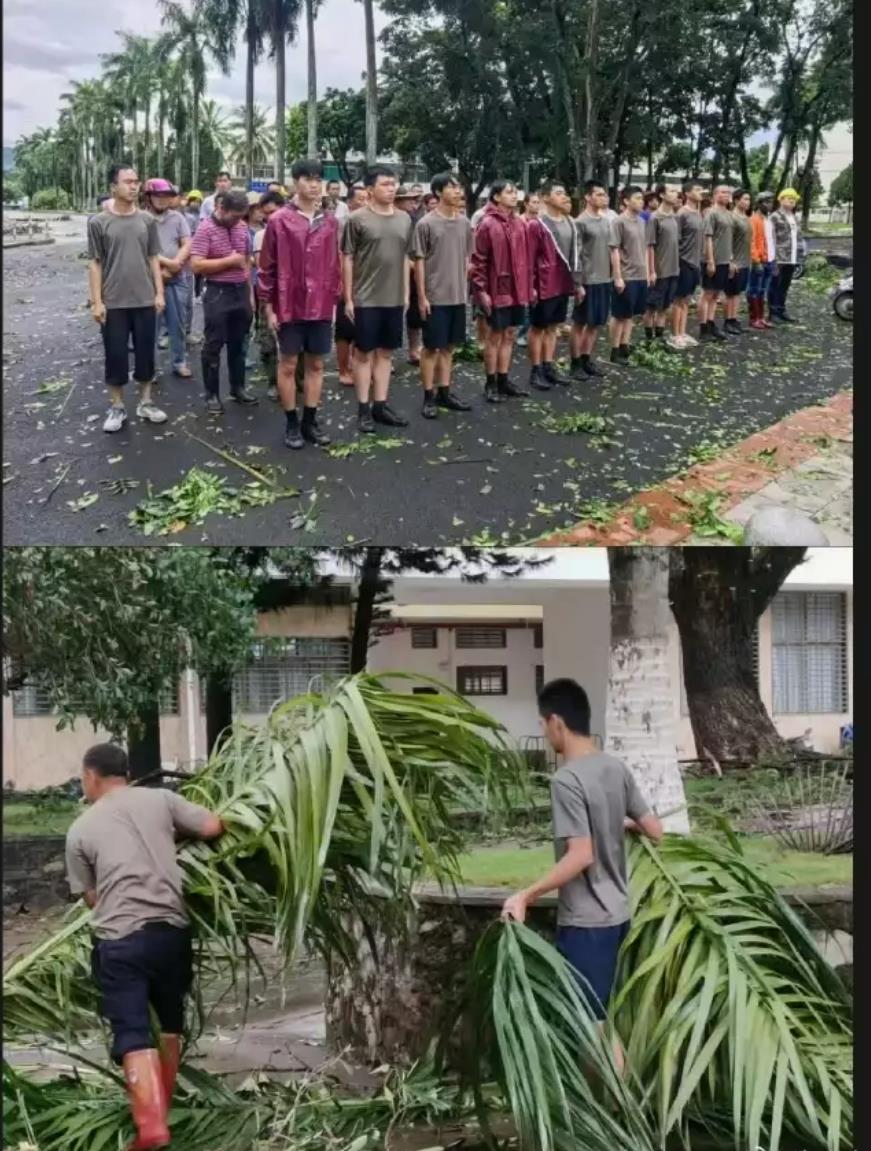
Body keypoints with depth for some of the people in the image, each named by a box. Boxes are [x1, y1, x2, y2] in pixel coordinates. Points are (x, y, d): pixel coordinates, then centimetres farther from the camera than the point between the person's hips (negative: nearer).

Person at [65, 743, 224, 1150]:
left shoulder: (81, 829, 4)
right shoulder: (161, 799, 5)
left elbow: (90, 896, 8)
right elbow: (214, 826, 2)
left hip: (119, 940, -3)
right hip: (171, 930, 3)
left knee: (132, 1035, -4)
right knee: (169, 1022, 23)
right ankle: (159, 1105, 35)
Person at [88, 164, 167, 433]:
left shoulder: (147, 220, 3)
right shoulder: (98, 222, -4)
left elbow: (153, 259, 8)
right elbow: (95, 264, -3)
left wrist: (159, 293, 2)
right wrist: (96, 301, -7)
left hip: (145, 300, 2)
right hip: (113, 303, -2)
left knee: (145, 353, 9)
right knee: (116, 355, 4)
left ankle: (145, 402, 22)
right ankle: (116, 407, 15)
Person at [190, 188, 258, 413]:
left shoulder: (242, 227, 6)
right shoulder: (206, 229, -12)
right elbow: (197, 265, -19)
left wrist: (250, 291, 12)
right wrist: (229, 261, -17)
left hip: (241, 291, 6)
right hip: (218, 293, -5)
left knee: (238, 343, 16)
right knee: (213, 346, 1)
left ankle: (238, 386, 28)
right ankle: (212, 394, 9)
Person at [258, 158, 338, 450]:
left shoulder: (330, 221, 5)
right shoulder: (279, 221, -6)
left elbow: (335, 263, 11)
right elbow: (267, 267, -4)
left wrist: (335, 299, 9)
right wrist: (268, 306, -5)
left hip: (321, 306, 4)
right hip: (289, 306, -4)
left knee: (316, 364, 9)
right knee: (288, 364, 5)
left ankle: (310, 421, 19)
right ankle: (292, 423, 14)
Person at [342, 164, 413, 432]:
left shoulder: (404, 219, 8)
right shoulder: (357, 219, -8)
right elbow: (347, 259, -6)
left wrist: (406, 293, 12)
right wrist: (348, 298, -8)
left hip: (394, 299, 5)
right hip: (366, 299, -5)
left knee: (386, 352, 11)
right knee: (364, 352, 3)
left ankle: (380, 404, 19)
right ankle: (363, 408, 9)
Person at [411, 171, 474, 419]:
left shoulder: (464, 223, 7)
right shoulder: (426, 224, -9)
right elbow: (419, 262, -8)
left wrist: (465, 287, 11)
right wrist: (422, 296, -11)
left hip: (458, 296, 5)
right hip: (435, 297, -5)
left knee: (449, 346, 12)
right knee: (432, 347, 0)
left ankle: (444, 393, 20)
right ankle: (429, 397, 8)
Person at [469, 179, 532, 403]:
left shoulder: (519, 223, 9)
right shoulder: (487, 224, -11)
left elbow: (525, 257, 14)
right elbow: (478, 260, -13)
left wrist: (529, 285, 12)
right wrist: (481, 290, -16)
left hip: (517, 289, 7)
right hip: (497, 290, -6)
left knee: (510, 334, 11)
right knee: (495, 335, 1)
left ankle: (503, 380, 20)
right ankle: (491, 384, 10)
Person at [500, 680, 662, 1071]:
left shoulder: (566, 780, -20)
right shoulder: (616, 767, 4)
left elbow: (581, 856, -24)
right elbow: (655, 831, 8)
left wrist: (525, 896, -20)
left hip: (585, 921, -8)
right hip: (614, 913, 9)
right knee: (593, 1020, 18)